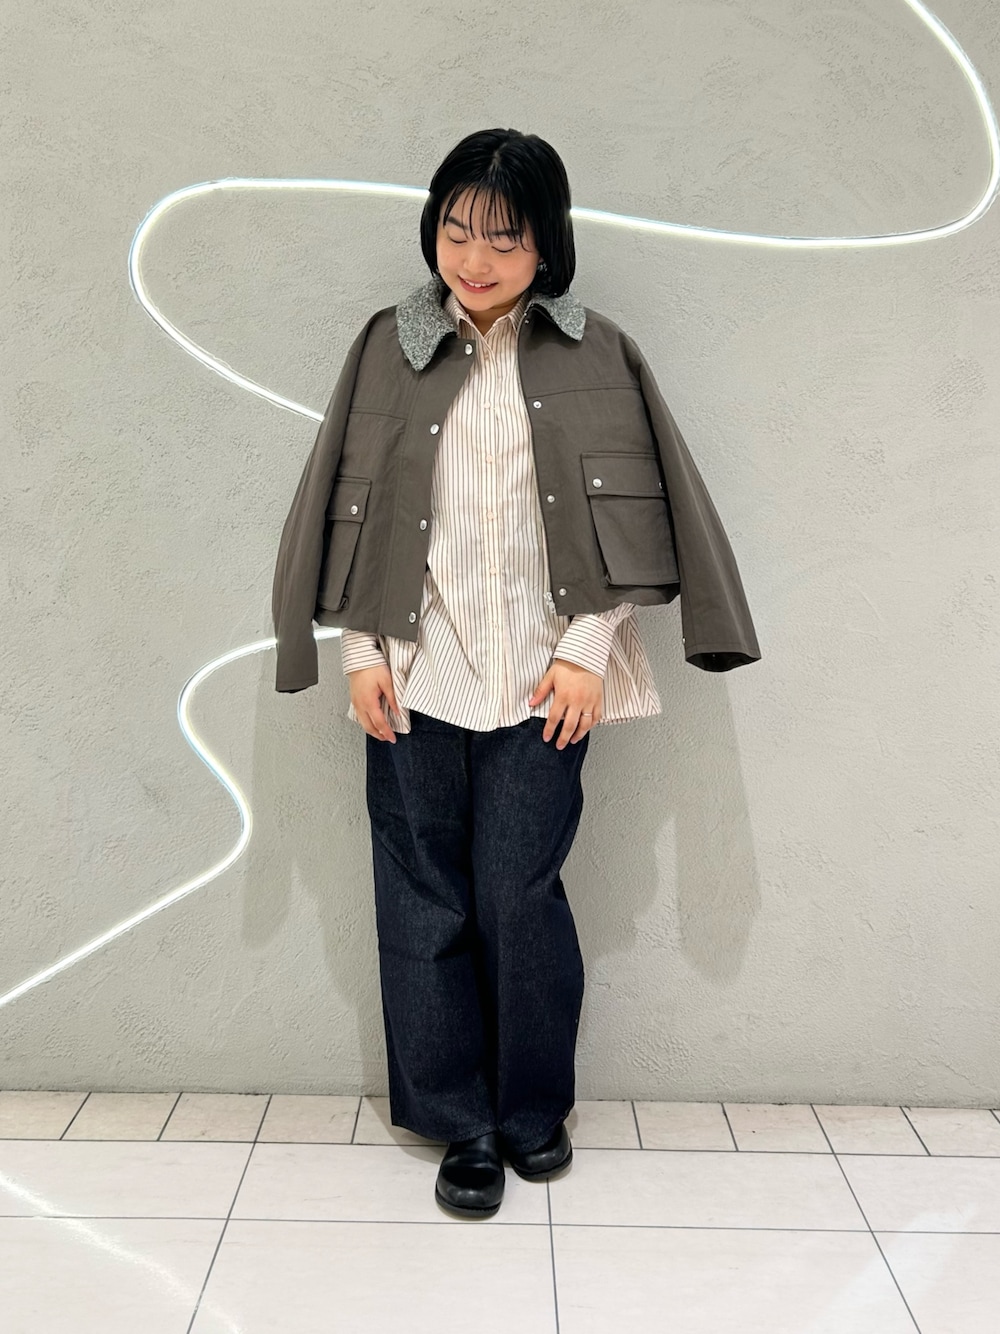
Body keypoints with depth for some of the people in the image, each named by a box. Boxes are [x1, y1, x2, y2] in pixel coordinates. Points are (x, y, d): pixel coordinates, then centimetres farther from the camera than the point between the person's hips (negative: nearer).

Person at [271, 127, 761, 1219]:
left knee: (520, 898, 1)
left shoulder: (593, 355, 3)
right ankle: (462, 1124, 24)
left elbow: (630, 513, 2)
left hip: (539, 677, -1)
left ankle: (534, 1109, 26)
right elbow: (350, 506, 6)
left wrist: (587, 650, -5)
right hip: (416, 676, 2)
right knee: (425, 903, 6)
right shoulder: (389, 347, 6)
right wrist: (362, 653, 1)